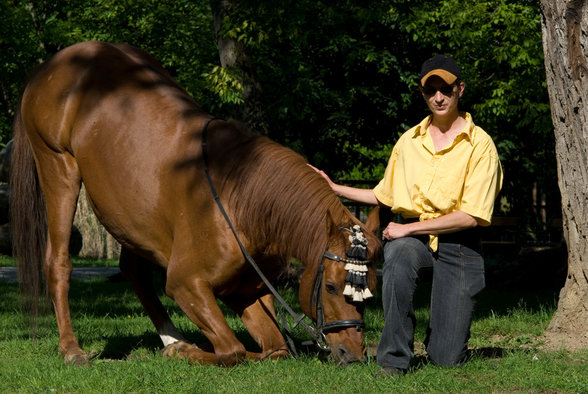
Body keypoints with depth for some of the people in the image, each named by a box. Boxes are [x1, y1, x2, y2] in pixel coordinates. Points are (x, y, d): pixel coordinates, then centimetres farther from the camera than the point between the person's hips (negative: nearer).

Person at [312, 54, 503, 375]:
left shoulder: (479, 144, -5)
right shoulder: (409, 141, 11)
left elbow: (470, 216, -13)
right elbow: (383, 196, 25)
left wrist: (409, 228, -15)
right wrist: (334, 188, 21)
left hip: (457, 244, -3)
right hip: (410, 237, 3)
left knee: (447, 359, -5)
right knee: (399, 254, -39)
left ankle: (440, 333, 35)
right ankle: (394, 358, -28)